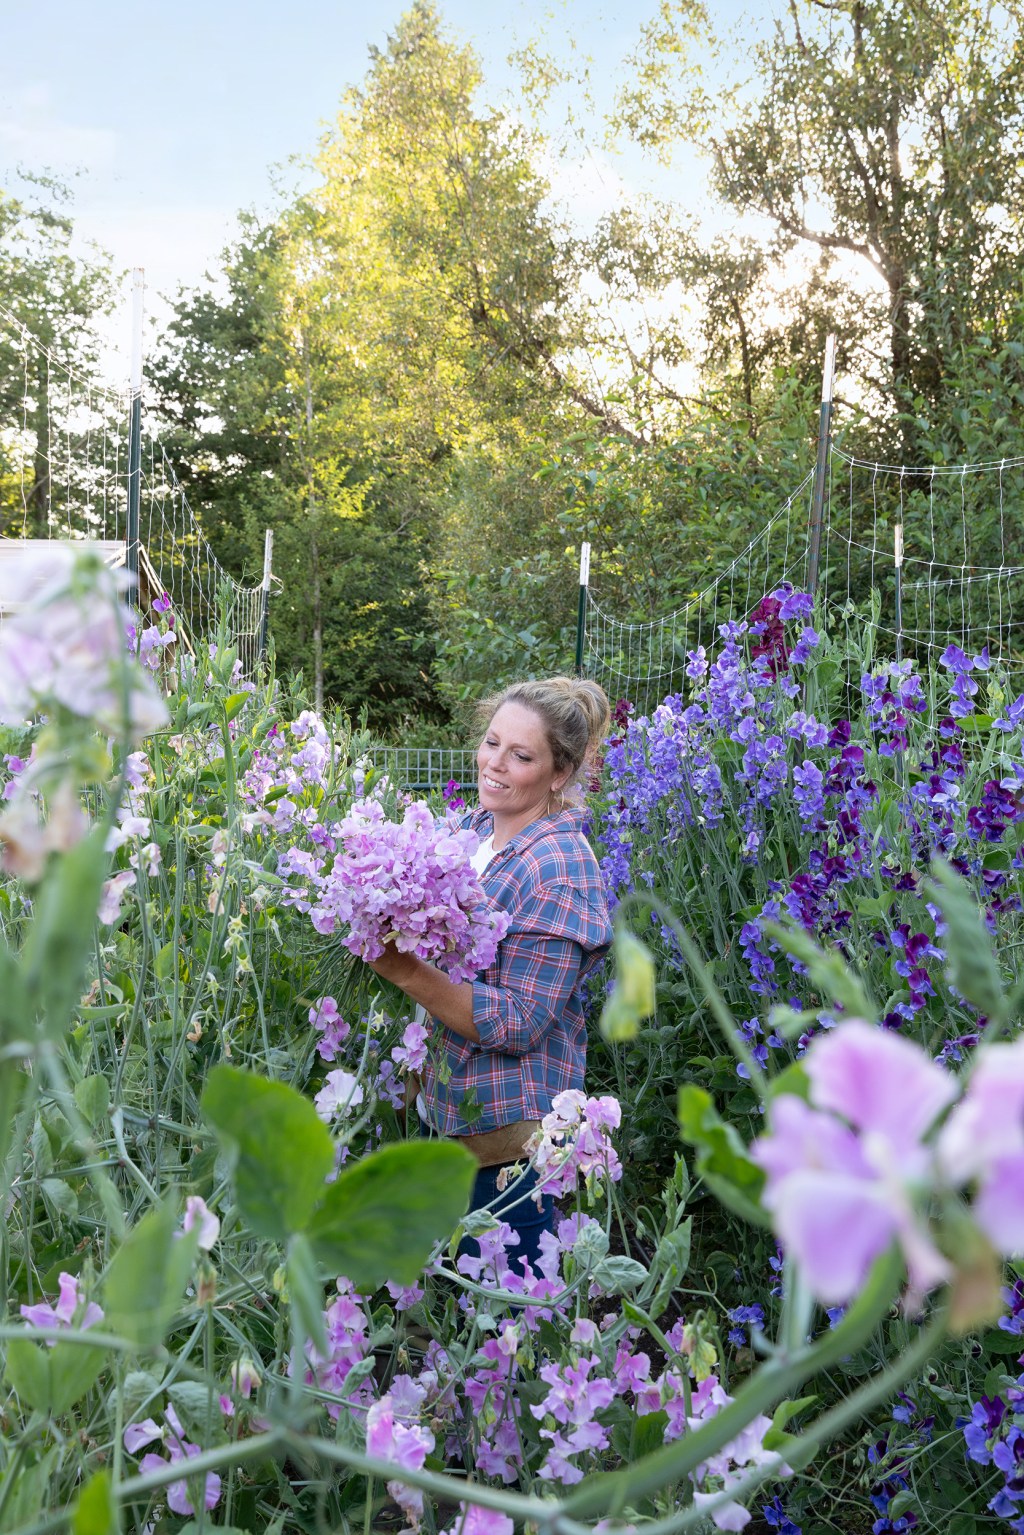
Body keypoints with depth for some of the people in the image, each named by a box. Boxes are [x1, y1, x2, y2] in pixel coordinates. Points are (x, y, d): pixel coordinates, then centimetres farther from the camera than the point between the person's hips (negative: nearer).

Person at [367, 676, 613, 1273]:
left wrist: (405, 971, -31)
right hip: (446, 1112, 8)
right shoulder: (477, 830, 4)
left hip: (510, 1134, -8)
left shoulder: (562, 871, -20)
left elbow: (518, 1023, -24)